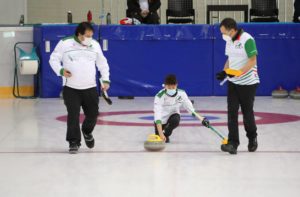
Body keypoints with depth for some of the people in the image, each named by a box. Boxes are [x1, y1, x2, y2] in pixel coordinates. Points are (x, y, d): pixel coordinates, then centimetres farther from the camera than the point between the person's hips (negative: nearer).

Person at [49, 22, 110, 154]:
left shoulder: (95, 45, 5)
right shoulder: (65, 44, -7)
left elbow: (102, 63, 15)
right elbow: (54, 59, 0)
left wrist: (105, 80, 7)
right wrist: (61, 70, -17)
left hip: (90, 88, 3)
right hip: (71, 88, -3)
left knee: (93, 114, 6)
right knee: (73, 115, -9)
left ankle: (87, 132, 37)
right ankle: (74, 142, 3)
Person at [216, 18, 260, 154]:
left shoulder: (247, 39, -17)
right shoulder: (229, 40, 7)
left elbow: (252, 61, -19)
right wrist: (224, 72, 0)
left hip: (248, 83, -6)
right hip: (233, 82, 7)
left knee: (247, 113, 5)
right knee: (232, 112, -4)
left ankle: (252, 138, 28)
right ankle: (233, 143, -6)